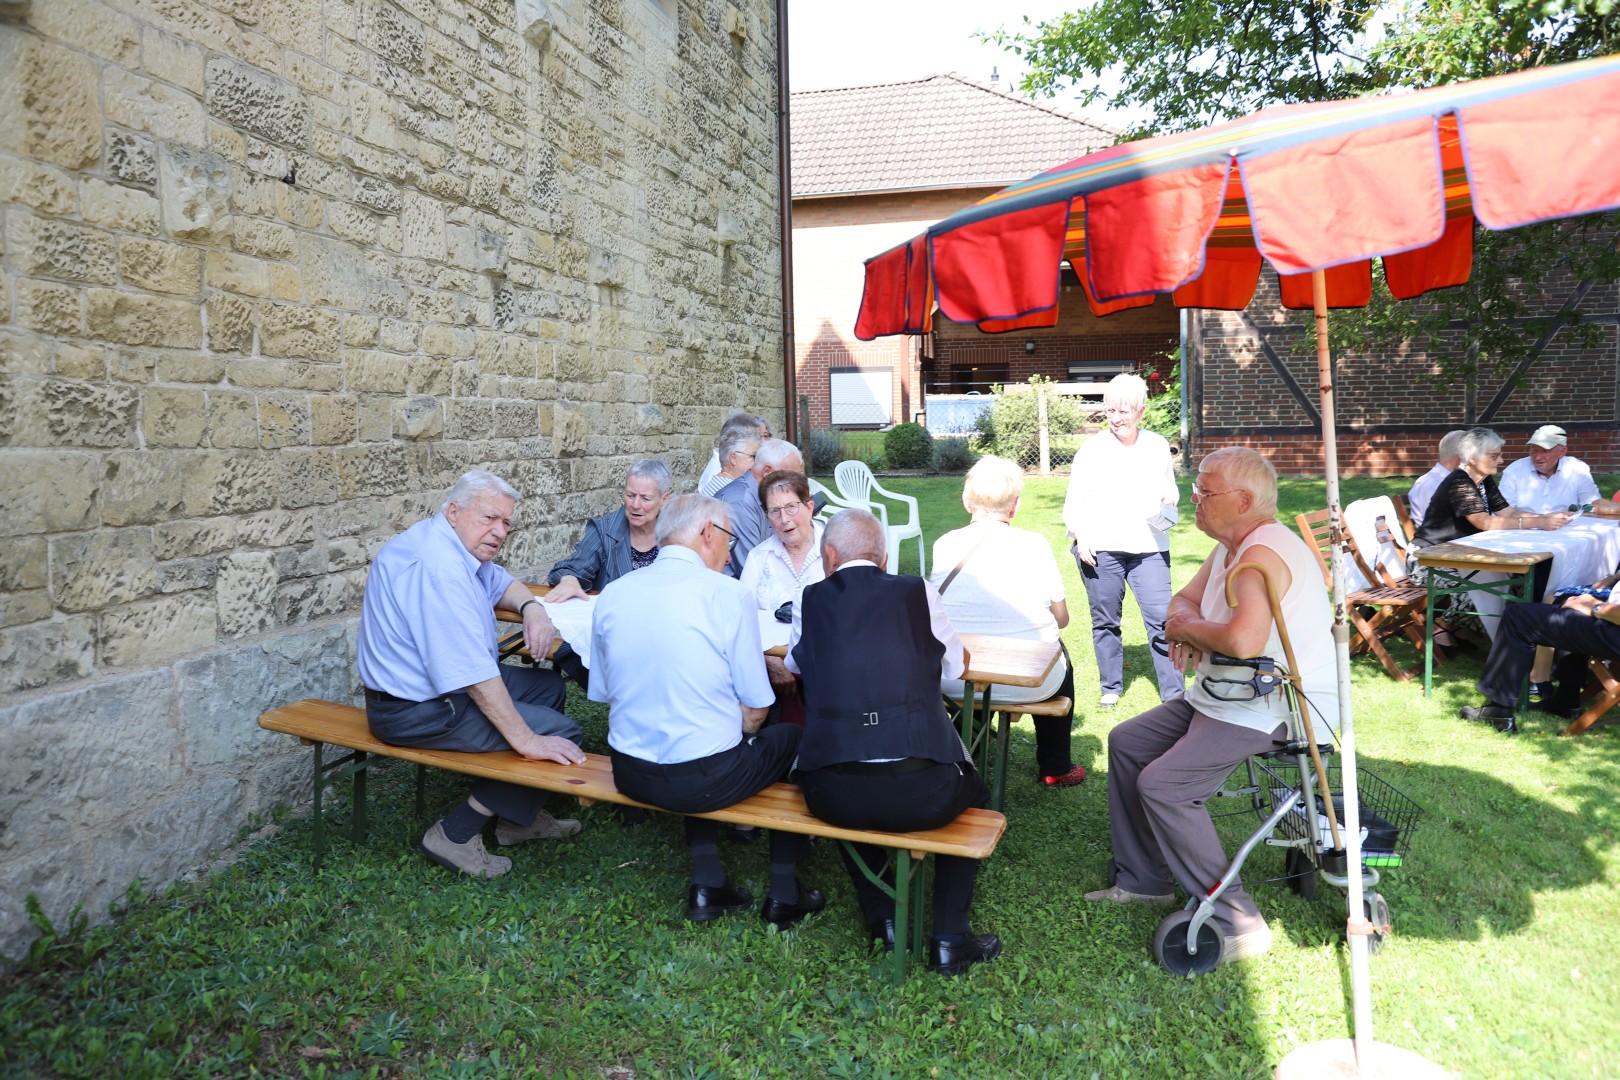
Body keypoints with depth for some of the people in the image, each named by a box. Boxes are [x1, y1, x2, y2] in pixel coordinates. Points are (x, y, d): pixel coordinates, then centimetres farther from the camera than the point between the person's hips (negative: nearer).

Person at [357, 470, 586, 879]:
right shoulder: (437, 565, -27)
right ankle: (455, 835, -3)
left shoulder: (459, 547, 7)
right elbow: (472, 671, -30)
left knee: (547, 687, 17)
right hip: (415, 712, -11)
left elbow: (500, 583, 24)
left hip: (444, 682, 11)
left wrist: (532, 608, 0)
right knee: (561, 732, -12)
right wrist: (525, 740, -27)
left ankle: (517, 817, 23)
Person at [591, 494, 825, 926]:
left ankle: (707, 882, 27)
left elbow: (602, 693, 8)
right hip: (705, 780, -5)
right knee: (794, 737, 21)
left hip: (630, 774, 5)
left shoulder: (611, 595, 1)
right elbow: (754, 710, -11)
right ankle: (784, 893, 26)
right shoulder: (728, 594, -13)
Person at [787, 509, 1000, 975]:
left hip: (833, 796, 2)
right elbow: (955, 667, 18)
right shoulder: (919, 593, 4)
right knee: (971, 789, 31)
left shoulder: (810, 599, 7)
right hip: (922, 792, -1)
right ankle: (950, 937, 25)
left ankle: (883, 919, 36)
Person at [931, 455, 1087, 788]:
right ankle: (1055, 767, 40)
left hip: (951, 682, 2)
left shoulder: (944, 544, 0)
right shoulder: (1035, 545, -5)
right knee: (1058, 650, 31)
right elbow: (1062, 619, 4)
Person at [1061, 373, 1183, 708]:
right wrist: (1080, 537, -8)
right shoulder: (1093, 447, 1)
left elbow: (1171, 493, 20)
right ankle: (1111, 688, 21)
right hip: (1099, 548, -1)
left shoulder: (1158, 447, 9)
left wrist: (1169, 501, -3)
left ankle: (1174, 694, 3)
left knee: (1161, 618, -6)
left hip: (1148, 548, 1)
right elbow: (1074, 499, 3)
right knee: (1105, 620, 7)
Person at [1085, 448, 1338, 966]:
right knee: (1127, 743, 13)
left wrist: (1187, 628, -18)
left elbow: (1244, 639, -39)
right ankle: (1141, 880, 23)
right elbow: (1185, 599, 16)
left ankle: (1237, 923, -9)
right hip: (1227, 694, 11)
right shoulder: (1231, 546, 10)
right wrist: (1186, 628, -10)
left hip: (1277, 710, -11)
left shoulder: (1263, 554, -24)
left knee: (1162, 784, -21)